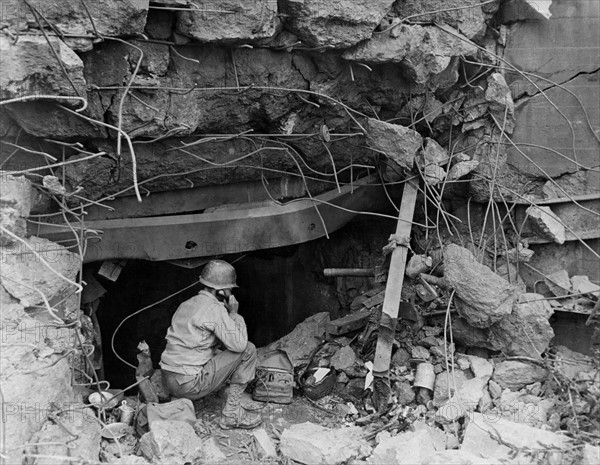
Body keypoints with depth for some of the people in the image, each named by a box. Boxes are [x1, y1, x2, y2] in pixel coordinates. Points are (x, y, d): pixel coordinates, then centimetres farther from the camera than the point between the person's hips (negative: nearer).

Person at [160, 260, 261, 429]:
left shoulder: (187, 304, 13)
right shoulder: (214, 309, -14)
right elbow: (238, 344, -15)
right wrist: (234, 313, 0)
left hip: (168, 381, 9)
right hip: (189, 384, -9)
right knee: (248, 350, -4)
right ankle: (231, 413, -1)